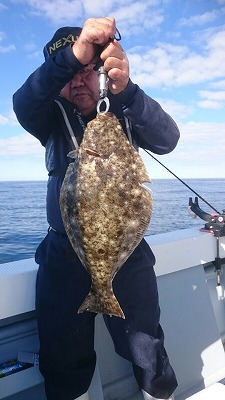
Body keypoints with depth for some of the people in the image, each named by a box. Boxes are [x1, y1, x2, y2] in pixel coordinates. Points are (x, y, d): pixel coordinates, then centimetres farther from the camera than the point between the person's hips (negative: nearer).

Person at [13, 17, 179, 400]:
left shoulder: (125, 112, 2)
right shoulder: (54, 117, 3)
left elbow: (166, 139, -16)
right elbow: (22, 103, -18)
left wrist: (125, 90, -33)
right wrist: (71, 56, -33)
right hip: (64, 252, 1)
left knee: (148, 352, 6)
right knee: (63, 362, 10)